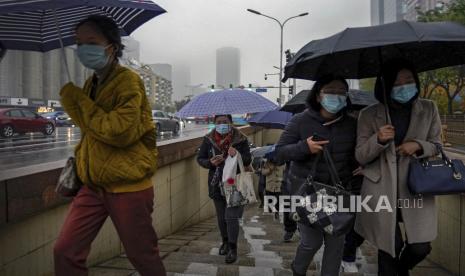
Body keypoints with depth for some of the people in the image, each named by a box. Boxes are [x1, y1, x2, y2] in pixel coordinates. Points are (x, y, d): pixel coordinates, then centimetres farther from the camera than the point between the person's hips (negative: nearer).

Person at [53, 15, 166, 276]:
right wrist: (79, 160, 14)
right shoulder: (91, 84, 13)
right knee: (65, 252, 4)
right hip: (93, 186, 7)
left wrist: (80, 100, -16)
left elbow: (121, 132, -24)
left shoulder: (128, 80, -12)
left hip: (128, 186, -7)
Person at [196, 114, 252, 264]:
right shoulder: (208, 140, -4)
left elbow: (248, 161, -6)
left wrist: (237, 155, -27)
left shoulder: (240, 139, -9)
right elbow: (200, 159, 2)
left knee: (231, 217, -7)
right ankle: (225, 242, 35)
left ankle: (233, 249, 7)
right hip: (216, 184, 3)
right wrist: (211, 162, -19)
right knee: (221, 217, 14)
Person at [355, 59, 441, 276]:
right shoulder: (369, 115, -4)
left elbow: (437, 146, 8)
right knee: (388, 249, 7)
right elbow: (360, 157, -3)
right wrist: (378, 139, -23)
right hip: (382, 191, -1)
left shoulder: (428, 109, 1)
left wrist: (418, 146, -15)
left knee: (420, 248, 3)